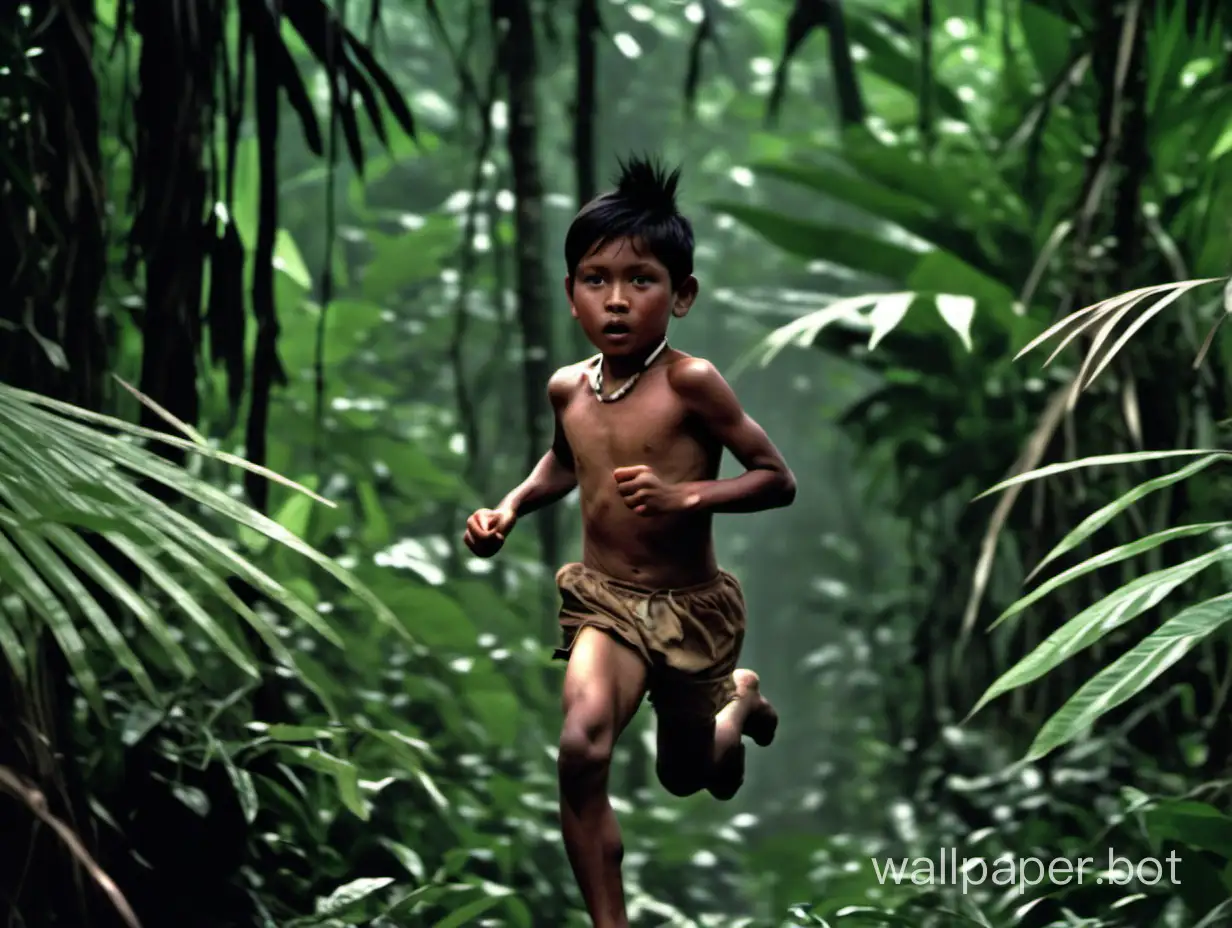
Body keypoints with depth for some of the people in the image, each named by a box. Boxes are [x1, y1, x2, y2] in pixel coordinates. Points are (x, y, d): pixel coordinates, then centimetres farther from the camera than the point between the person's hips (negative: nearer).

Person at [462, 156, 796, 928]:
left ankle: (742, 694, 55)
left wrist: (685, 497, -29)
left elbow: (778, 480, -15)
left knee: (689, 777, 20)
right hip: (604, 602, 2)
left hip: (690, 609, -2)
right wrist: (512, 507, 2)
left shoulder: (689, 382, -19)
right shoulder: (568, 387, -4)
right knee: (582, 748, -27)